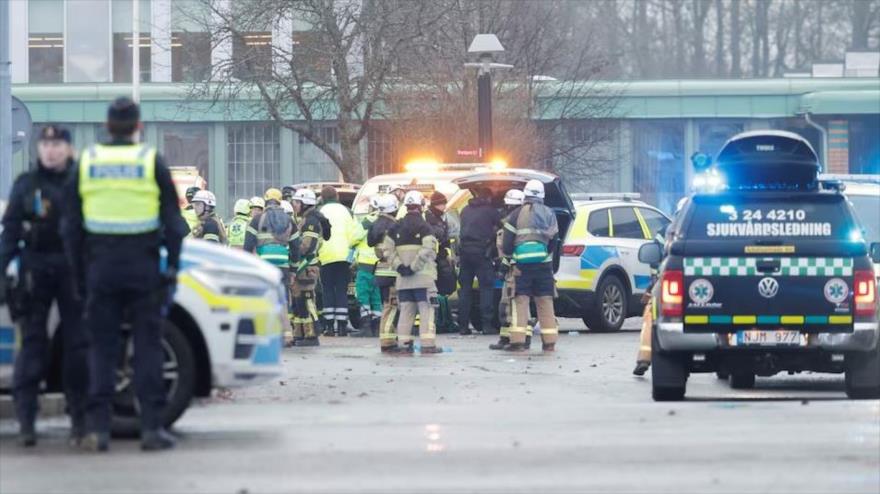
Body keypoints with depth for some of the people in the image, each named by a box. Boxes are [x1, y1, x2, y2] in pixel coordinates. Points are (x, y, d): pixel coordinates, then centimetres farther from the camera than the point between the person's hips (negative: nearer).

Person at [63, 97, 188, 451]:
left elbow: (71, 226, 8)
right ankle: (152, 427, -2)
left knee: (102, 348, 4)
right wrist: (171, 268, 4)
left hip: (101, 268, 2)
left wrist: (80, 274, 14)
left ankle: (98, 428, -2)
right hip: (143, 268, -2)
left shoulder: (87, 163, 6)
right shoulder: (152, 163, -1)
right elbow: (173, 223, -1)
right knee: (148, 347, 2)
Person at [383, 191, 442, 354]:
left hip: (403, 278, 5)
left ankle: (404, 343, 10)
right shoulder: (424, 227, -8)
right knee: (426, 309, -3)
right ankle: (428, 344, -8)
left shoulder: (396, 227, 11)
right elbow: (427, 250, -20)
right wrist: (414, 267, -17)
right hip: (423, 277, -5)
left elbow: (388, 249, 4)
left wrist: (399, 266, -3)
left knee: (406, 310, 11)